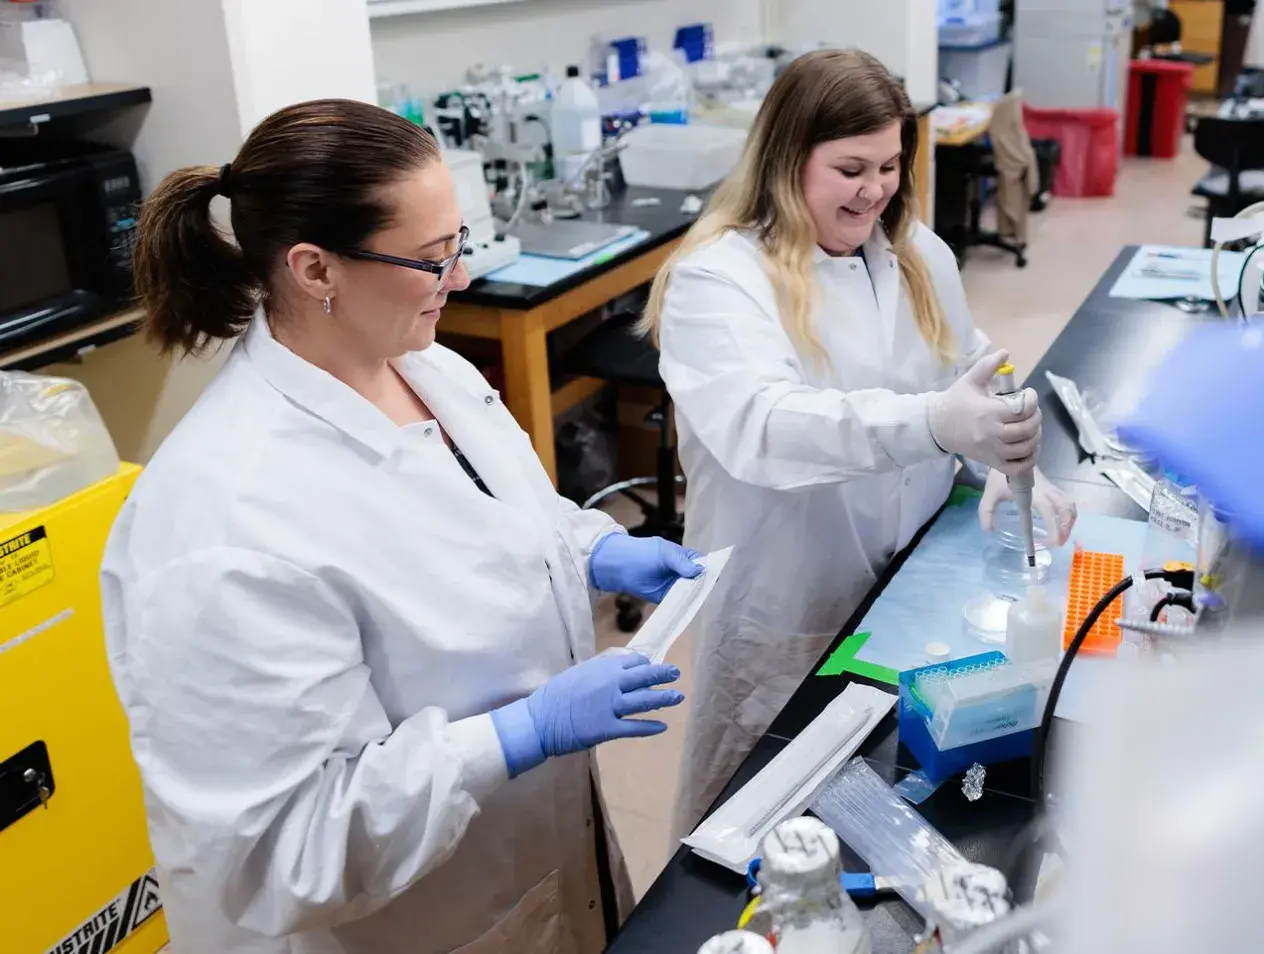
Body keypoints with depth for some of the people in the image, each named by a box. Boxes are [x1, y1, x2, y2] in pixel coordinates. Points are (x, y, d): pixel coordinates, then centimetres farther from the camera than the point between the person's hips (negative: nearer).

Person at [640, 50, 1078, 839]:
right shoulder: (717, 278, -17)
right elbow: (758, 423, -33)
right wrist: (933, 424, -48)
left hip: (916, 588, 6)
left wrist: (1008, 464, -11)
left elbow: (972, 369, 11)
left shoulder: (916, 252, 5)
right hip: (784, 615, -5)